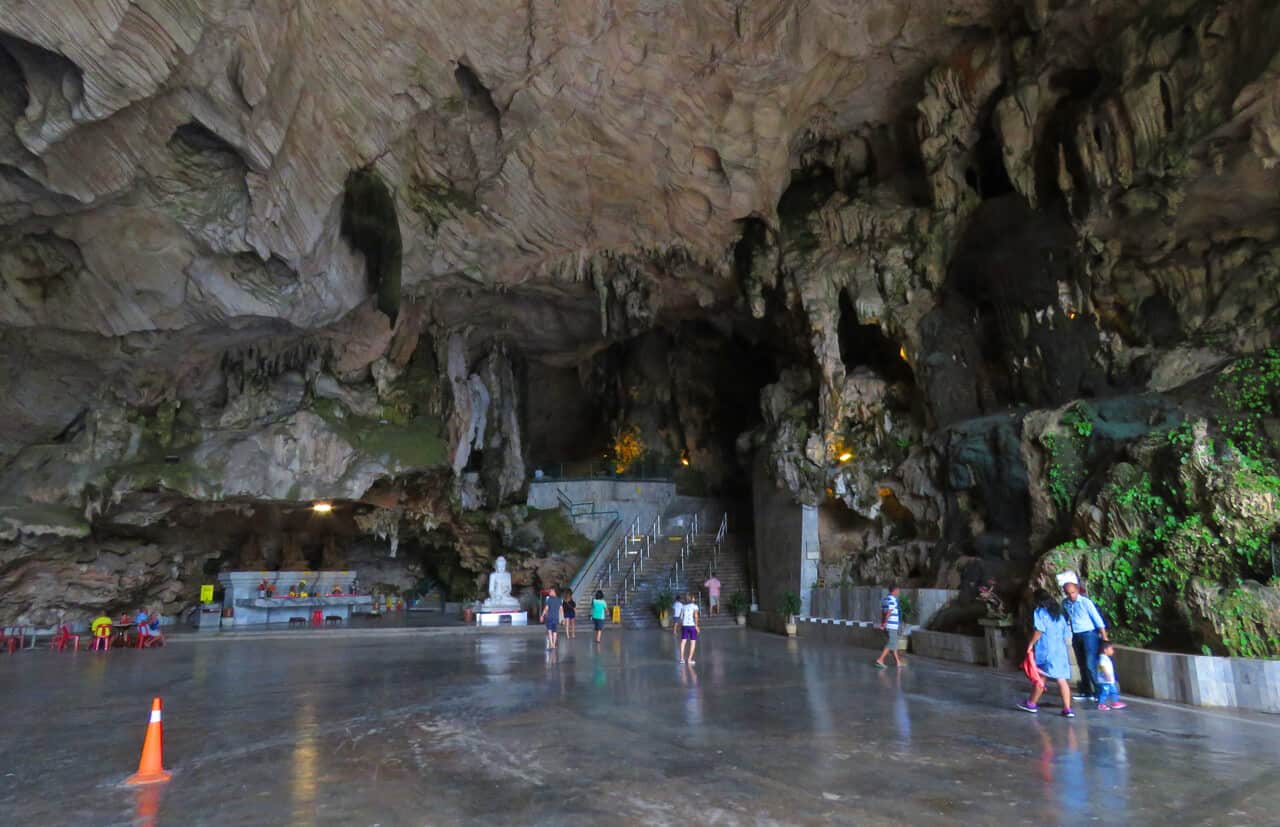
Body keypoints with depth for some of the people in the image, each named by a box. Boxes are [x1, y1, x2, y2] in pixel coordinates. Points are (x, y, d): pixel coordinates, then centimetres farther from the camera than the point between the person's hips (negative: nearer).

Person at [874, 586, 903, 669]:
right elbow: (888, 612, -21)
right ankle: (880, 660, -11)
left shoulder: (885, 599, 15)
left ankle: (898, 662, 22)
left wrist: (882, 623, 10)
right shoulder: (893, 599, -14)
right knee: (891, 644, -6)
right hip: (892, 625, -9)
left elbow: (881, 612, 13)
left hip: (887, 626, 9)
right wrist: (885, 623, -14)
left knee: (894, 643, 16)